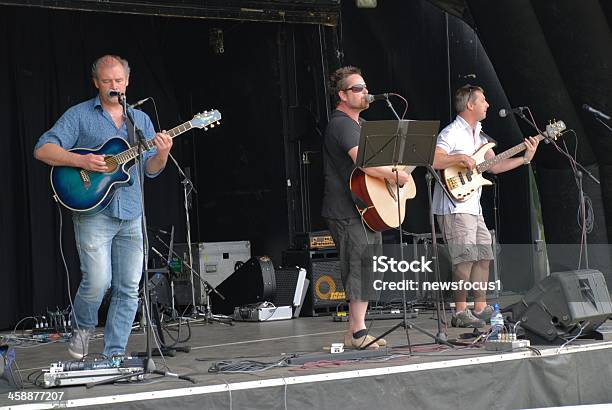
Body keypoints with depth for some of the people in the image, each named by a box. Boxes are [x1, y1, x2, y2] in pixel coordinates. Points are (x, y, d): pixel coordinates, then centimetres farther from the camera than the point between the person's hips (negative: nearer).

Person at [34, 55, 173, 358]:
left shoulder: (141, 119, 16)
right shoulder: (79, 115, 3)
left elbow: (150, 169, 13)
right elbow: (43, 149, -5)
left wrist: (162, 155, -10)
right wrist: (81, 161, -19)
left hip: (131, 215, 4)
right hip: (93, 212, -4)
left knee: (128, 289, 2)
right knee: (98, 281, -15)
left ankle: (114, 354, 11)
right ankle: (82, 327, 15)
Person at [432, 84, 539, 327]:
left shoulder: (478, 136, 19)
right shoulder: (452, 133, -11)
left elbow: (494, 166, 18)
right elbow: (431, 161, -22)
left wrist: (525, 158, 11)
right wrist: (459, 158, -26)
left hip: (473, 207, 10)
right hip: (454, 207, -10)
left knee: (483, 257, 11)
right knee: (465, 259, -12)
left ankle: (481, 309, 19)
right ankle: (460, 313, -7)